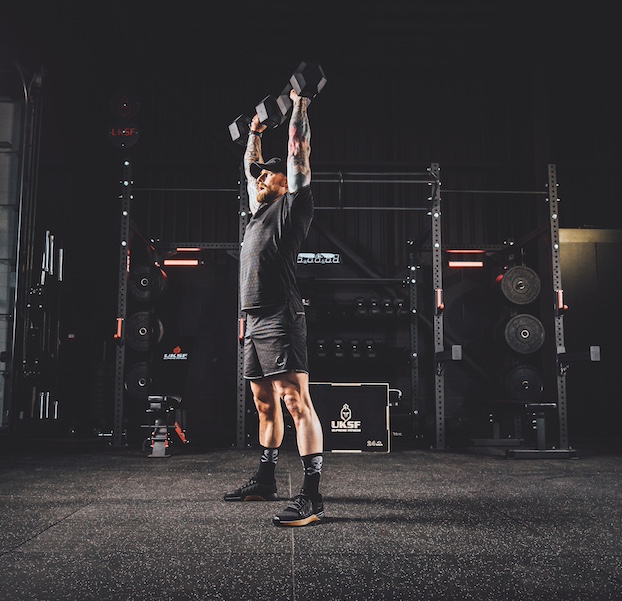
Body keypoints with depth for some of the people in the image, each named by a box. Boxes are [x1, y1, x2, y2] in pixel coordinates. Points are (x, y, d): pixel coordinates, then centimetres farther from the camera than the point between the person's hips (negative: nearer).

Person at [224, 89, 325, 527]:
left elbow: (299, 152, 0)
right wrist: (256, 132, 44)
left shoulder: (292, 205, 2)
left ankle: (312, 497, -13)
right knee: (266, 405, 16)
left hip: (280, 319, -9)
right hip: (254, 321, 10)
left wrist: (299, 105, 7)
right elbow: (251, 166, 37)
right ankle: (265, 481, 28)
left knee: (296, 402, -13)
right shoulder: (262, 210, 24)